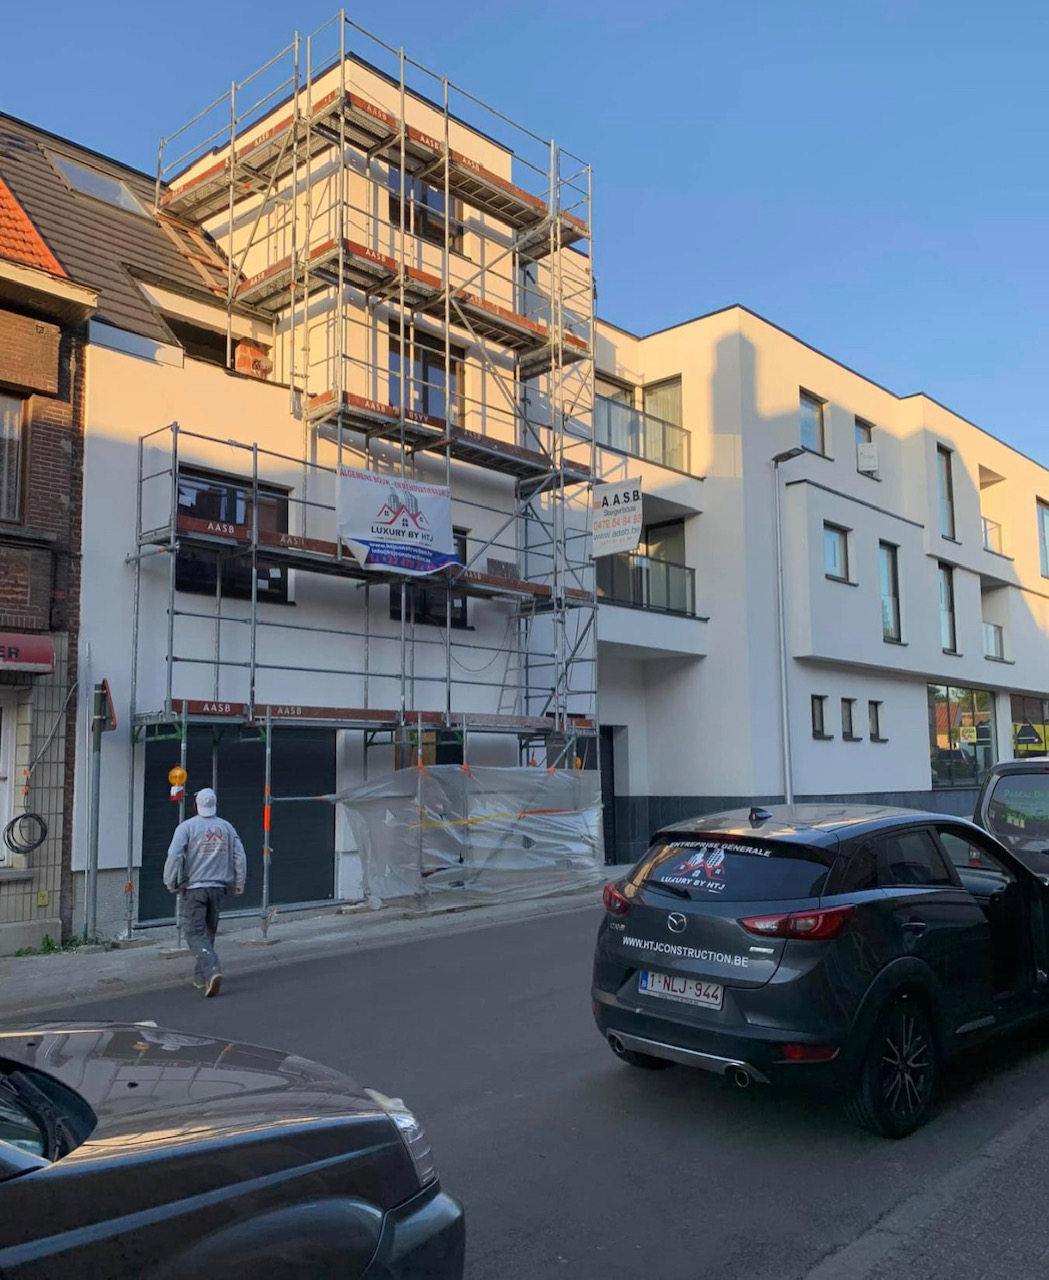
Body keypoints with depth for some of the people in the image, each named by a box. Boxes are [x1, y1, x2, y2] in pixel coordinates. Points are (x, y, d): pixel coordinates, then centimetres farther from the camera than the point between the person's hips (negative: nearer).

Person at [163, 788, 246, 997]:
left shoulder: (186, 827, -7)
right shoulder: (227, 827, 4)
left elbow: (174, 856, -14)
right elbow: (239, 856, 4)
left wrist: (171, 883, -1)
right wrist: (239, 883, 14)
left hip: (194, 888, -4)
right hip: (218, 888, 4)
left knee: (195, 934, -2)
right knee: (209, 932, 16)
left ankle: (212, 970, -21)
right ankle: (200, 978, 24)